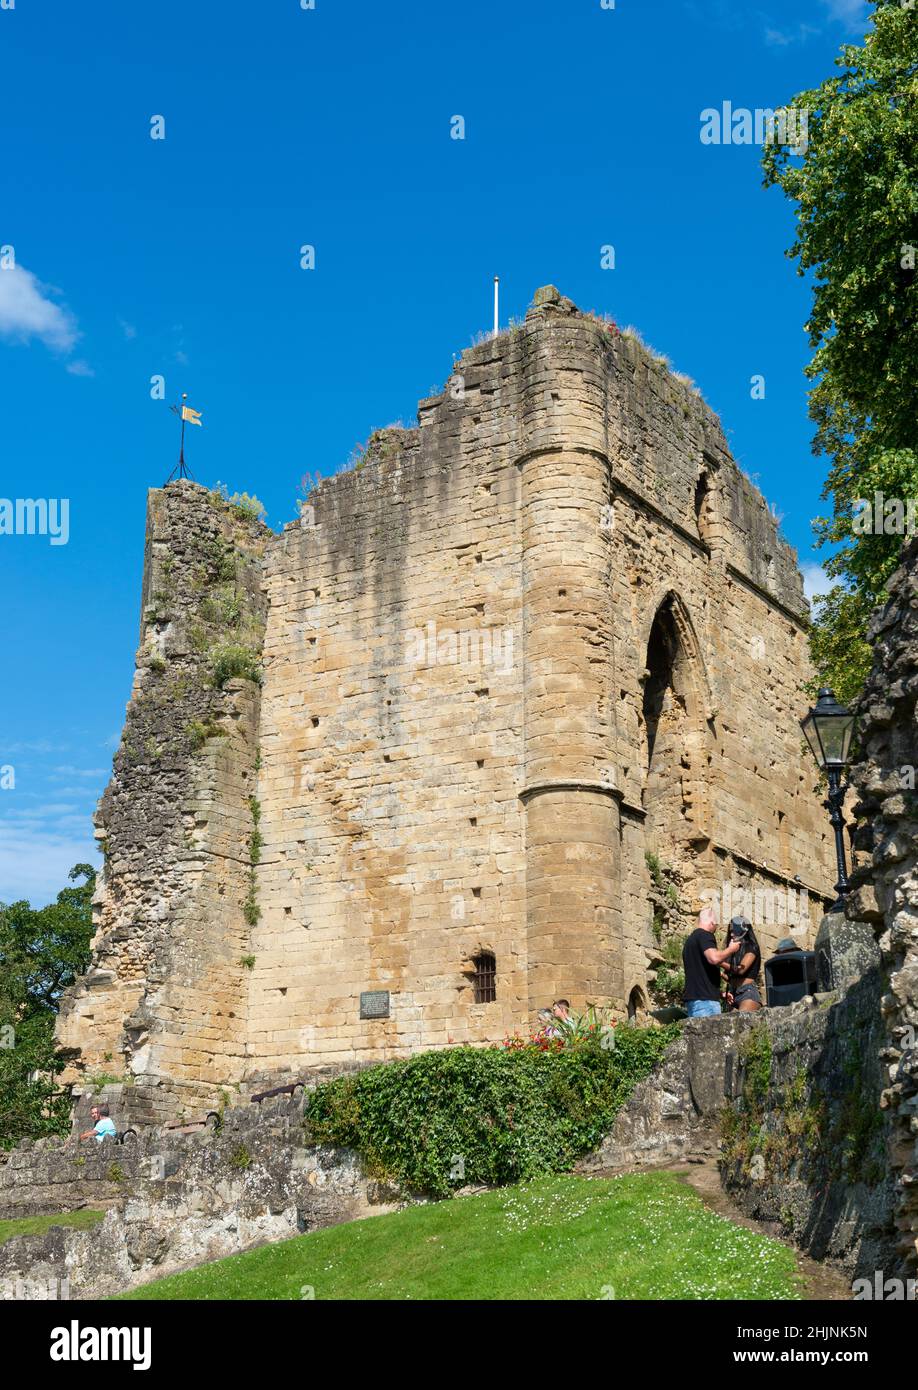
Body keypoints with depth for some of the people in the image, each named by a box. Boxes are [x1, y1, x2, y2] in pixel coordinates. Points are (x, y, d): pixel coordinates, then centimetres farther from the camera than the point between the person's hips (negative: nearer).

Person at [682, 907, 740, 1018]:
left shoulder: (690, 939, 23)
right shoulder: (705, 935, -6)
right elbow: (714, 958, -24)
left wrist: (719, 993, 32)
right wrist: (731, 949, -5)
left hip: (692, 997, 9)